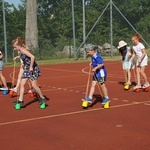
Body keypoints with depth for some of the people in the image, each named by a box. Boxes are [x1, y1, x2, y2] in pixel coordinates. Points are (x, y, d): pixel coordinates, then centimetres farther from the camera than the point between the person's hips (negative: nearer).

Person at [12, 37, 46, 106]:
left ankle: (42, 98, 15)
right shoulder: (20, 51, 6)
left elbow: (32, 57, -31)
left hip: (32, 69, -9)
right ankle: (20, 100, 8)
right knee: (22, 83, 4)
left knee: (34, 85, -3)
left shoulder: (23, 50, -21)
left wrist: (31, 67, -25)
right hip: (26, 69, 9)